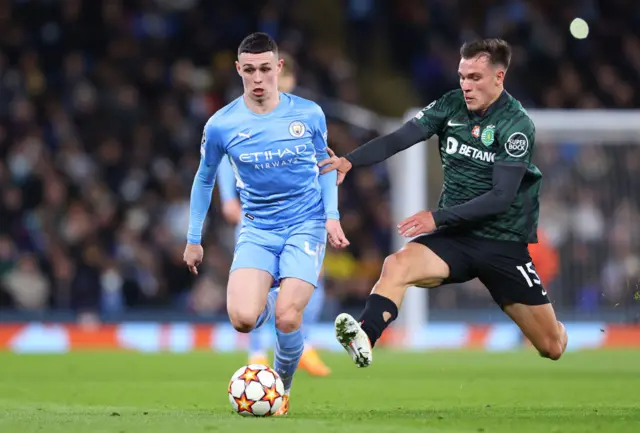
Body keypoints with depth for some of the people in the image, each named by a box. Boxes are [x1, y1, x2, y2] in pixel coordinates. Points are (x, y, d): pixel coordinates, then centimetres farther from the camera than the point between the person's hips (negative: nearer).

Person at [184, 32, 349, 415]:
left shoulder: (309, 114, -5)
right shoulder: (221, 125, -5)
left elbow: (325, 165, 13)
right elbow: (204, 179, 11)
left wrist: (332, 216, 0)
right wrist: (194, 239, 15)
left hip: (306, 226, -1)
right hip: (257, 230, 1)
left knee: (287, 319, -18)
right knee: (243, 319, -20)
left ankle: (282, 388, 12)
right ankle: (269, 303, 19)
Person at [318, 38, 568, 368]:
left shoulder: (516, 125, -14)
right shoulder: (452, 105, -1)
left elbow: (502, 197, -21)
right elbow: (398, 139, -9)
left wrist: (438, 217, -26)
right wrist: (350, 161, -27)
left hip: (504, 245, -3)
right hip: (454, 239, 3)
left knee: (552, 347, 3)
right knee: (397, 264, -30)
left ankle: (557, 331, 40)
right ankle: (364, 339, -47)